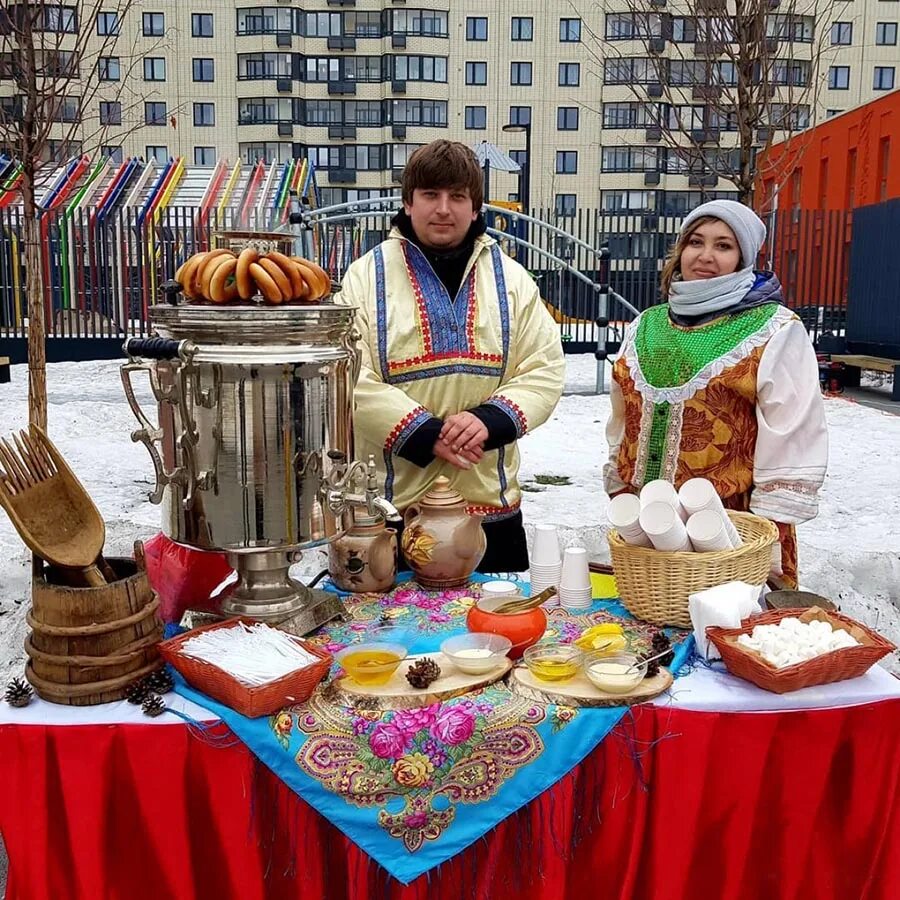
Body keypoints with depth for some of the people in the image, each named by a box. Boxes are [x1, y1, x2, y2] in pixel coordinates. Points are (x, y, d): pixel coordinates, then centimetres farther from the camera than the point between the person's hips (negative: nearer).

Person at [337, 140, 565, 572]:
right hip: (393, 502, -2)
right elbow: (349, 377, -8)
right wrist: (425, 434, -17)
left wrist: (489, 420, -14)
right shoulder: (368, 275, 0)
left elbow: (546, 370, 3)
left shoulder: (511, 278, 7)